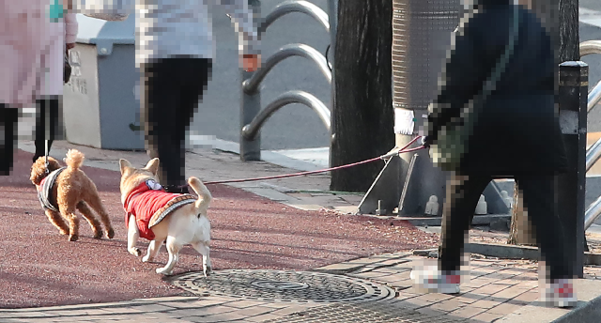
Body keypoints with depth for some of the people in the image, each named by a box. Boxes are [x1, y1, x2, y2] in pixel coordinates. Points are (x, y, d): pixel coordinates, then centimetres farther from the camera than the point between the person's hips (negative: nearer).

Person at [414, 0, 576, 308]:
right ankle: (561, 282, -7)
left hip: (488, 129, -4)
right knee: (542, 206, 2)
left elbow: (456, 83, -10)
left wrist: (434, 125, -2)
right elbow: (549, 75, 14)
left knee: (460, 199, 13)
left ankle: (448, 271, 22)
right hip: (536, 129, 4)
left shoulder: (473, 26, -9)